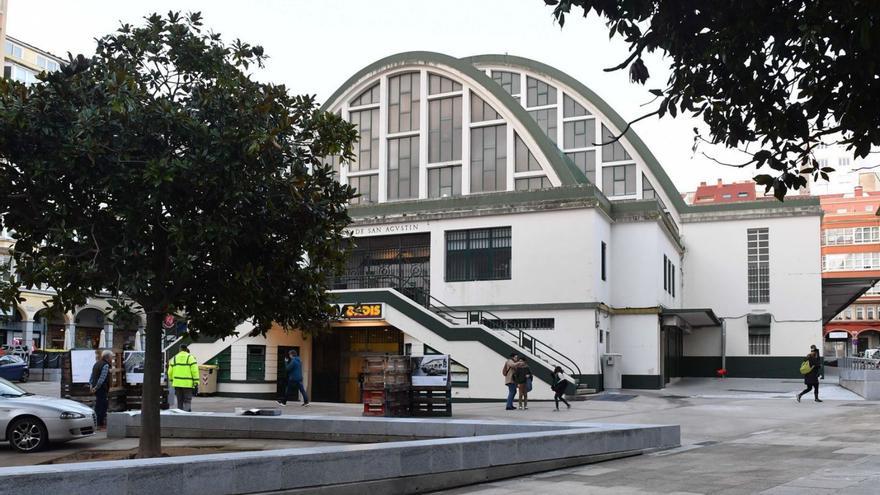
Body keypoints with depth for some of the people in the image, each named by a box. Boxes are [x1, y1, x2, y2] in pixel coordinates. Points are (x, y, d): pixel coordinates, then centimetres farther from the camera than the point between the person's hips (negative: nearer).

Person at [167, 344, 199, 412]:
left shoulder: (174, 358, 11)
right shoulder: (190, 357, -2)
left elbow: (170, 371, 9)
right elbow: (194, 370, -10)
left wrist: (171, 381, 20)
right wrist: (196, 382, -8)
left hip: (177, 383, 4)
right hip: (187, 383, -4)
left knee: (180, 401, 11)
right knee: (187, 401, -4)